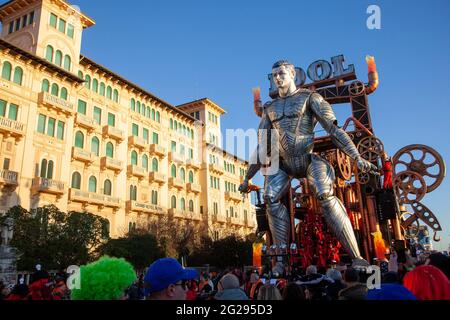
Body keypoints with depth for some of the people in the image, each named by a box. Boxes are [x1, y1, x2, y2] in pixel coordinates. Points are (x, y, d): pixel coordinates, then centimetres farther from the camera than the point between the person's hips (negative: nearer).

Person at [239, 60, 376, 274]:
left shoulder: (309, 97, 7)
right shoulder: (269, 108, 18)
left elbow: (333, 129, 0)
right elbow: (262, 147, 20)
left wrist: (357, 157, -11)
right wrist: (247, 178, 18)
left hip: (309, 159, -3)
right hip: (283, 164, 4)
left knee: (325, 196, -27)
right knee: (271, 199, -20)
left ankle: (356, 257, -22)